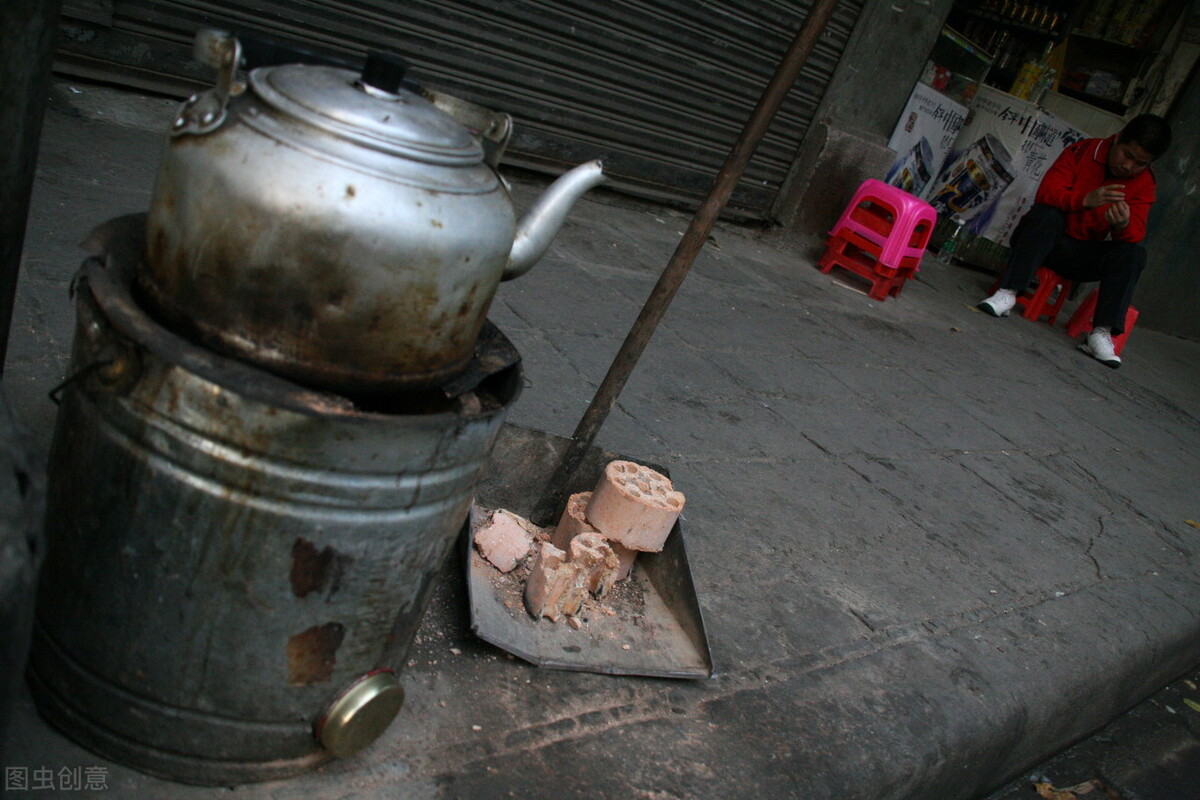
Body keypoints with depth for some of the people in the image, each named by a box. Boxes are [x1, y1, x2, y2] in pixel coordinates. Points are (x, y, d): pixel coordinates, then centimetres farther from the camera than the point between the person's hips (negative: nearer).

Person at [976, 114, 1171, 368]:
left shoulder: (1144, 183, 2)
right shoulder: (1083, 151, -4)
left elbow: (1136, 233, -10)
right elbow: (1046, 193, -18)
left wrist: (1123, 225, -35)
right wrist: (1086, 200, -36)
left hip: (1084, 255, 3)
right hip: (1046, 240, -2)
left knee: (1134, 253, -23)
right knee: (1046, 214, -34)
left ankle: (1101, 333, -34)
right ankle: (1007, 294, -42)